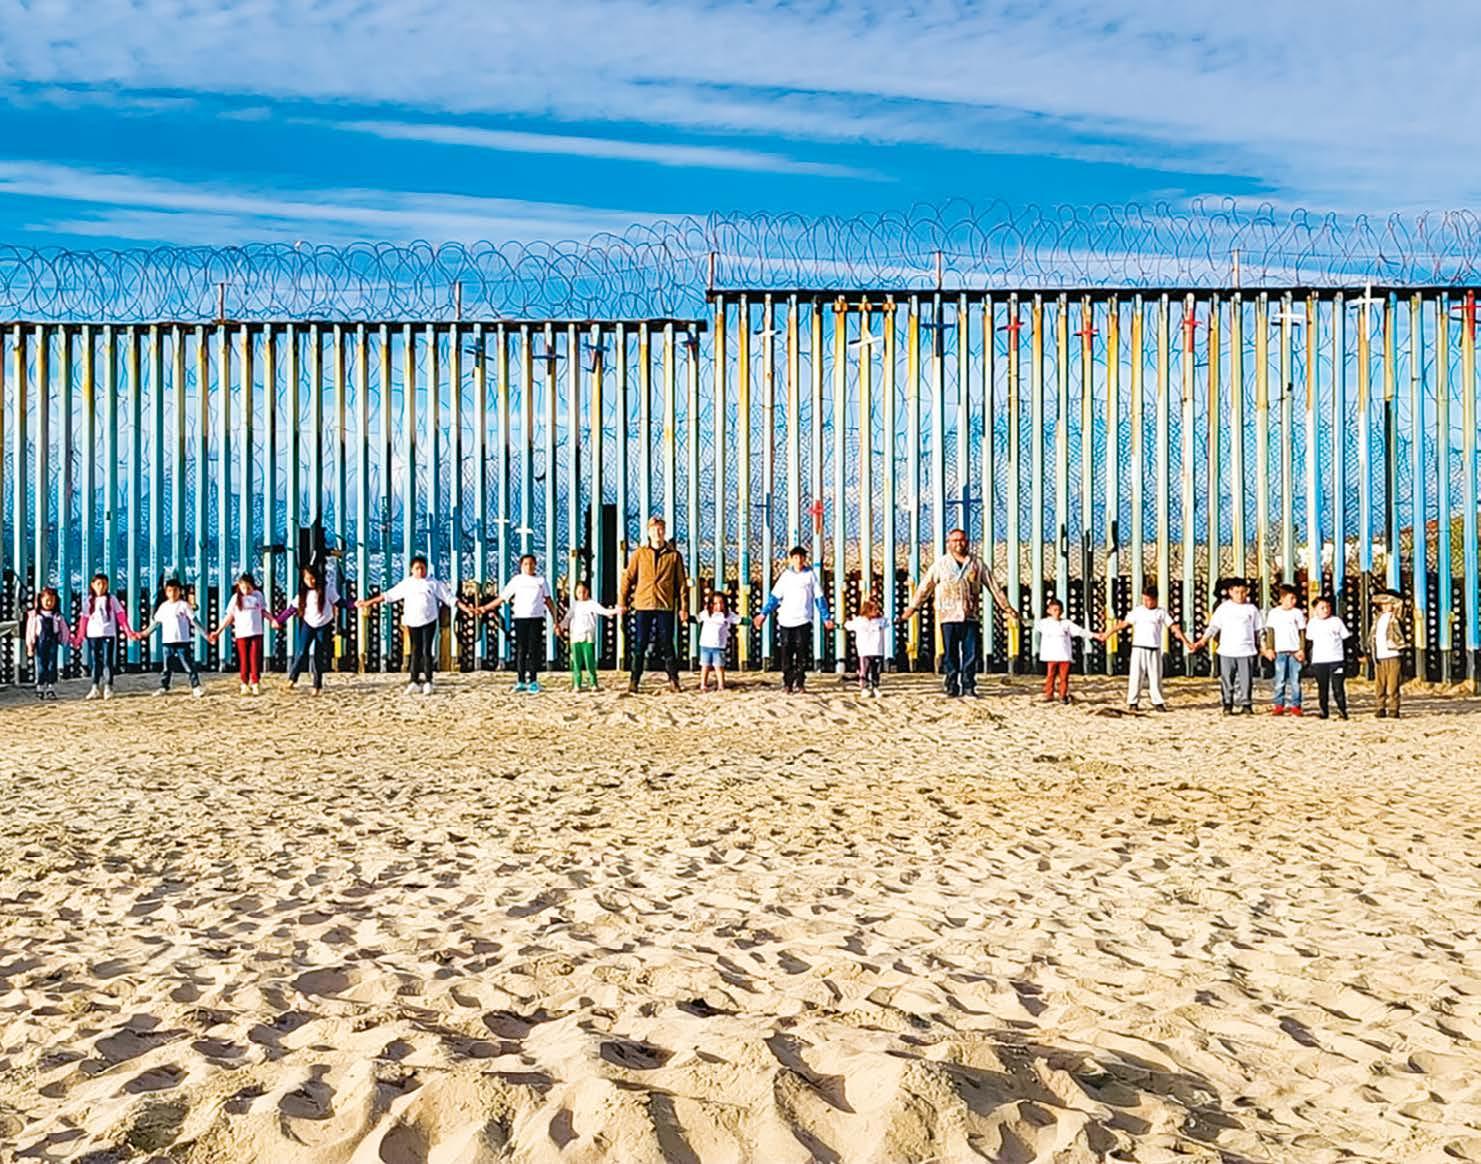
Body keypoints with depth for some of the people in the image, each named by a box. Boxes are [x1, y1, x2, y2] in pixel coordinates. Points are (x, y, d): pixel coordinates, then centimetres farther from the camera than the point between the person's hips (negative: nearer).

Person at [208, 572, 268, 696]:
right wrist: (218, 631, -1)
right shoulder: (236, 598, -1)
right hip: (241, 634, -1)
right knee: (243, 659, 3)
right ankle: (245, 683, 13)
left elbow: (263, 611, 14)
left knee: (255, 658, 0)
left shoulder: (258, 595, 3)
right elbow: (229, 617, 2)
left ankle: (255, 683, 6)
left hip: (256, 633, 1)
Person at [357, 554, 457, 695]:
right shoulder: (406, 584, 5)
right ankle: (414, 680, 12)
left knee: (427, 651, -4)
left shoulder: (433, 583, 1)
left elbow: (449, 597, 1)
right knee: (415, 651, 6)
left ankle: (428, 681, 1)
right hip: (413, 621, 2)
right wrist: (369, 602, 6)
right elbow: (388, 595, 8)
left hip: (429, 621, -2)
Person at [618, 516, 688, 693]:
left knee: (667, 644, 3)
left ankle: (673, 680, 11)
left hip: (666, 606, 0)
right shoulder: (639, 554, 5)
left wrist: (683, 607, 1)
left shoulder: (674, 555, 4)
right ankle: (634, 680, 8)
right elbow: (628, 578, 6)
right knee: (640, 645, 3)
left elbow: (681, 583, 5)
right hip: (643, 605, 0)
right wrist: (622, 602, 1)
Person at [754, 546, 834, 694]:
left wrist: (826, 617, 2)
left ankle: (799, 684, 3)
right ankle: (788, 684, 6)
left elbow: (819, 598, 6)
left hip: (803, 620, -1)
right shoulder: (785, 575, 7)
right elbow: (774, 596, 8)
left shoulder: (811, 575, 4)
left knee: (802, 654, -4)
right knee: (787, 654, 0)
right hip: (786, 621, 1)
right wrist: (763, 613, 2)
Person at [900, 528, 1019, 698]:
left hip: (970, 616, 1)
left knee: (971, 653, -3)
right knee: (951, 654, 1)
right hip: (948, 616, -1)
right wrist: (912, 607, 7)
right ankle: (952, 687, 7)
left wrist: (1007, 607, 13)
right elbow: (925, 587, 9)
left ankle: (968, 687, 5)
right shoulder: (941, 564, 6)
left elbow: (993, 585, 13)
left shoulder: (976, 563, 9)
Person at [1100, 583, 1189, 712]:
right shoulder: (1137, 611, 5)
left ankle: (1158, 702, 9)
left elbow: (1173, 627, 3)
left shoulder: (1161, 613, 5)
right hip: (1138, 648, 0)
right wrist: (1106, 634, -3)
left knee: (1155, 677, 2)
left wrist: (1185, 641, -4)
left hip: (1154, 649, 0)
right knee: (1136, 676, -1)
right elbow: (1124, 624, 2)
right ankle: (1133, 702, 4)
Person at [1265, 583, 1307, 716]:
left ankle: (1295, 706, 7)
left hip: (1295, 651, 0)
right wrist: (1270, 648, 1)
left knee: (1295, 680, 2)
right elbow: (1271, 632, 8)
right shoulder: (1274, 613, 4)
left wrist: (1302, 649, -3)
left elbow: (1302, 632, 4)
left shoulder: (1298, 613, 2)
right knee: (1280, 680, 2)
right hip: (1280, 650, 0)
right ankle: (1278, 705, 8)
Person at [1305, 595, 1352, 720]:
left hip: (1336, 659, -2)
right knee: (1322, 687, 6)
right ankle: (1323, 711, 12)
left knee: (1338, 687, -4)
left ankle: (1342, 710, 2)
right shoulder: (1312, 623, 9)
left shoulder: (1337, 621, 1)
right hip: (1318, 661, 2)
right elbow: (1309, 640, 19)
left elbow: (1347, 638, 5)